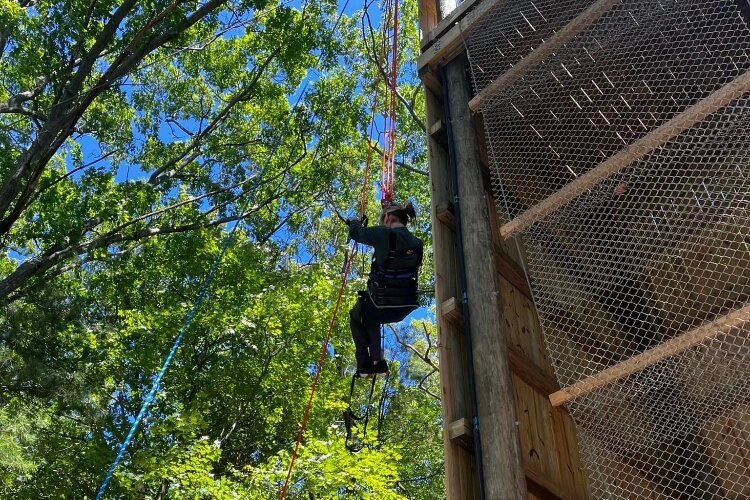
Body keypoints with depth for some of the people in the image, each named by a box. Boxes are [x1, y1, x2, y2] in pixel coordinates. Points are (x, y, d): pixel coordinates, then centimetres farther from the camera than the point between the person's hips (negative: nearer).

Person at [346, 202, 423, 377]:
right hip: (406, 308, 6)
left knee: (356, 316, 29)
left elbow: (355, 232, -1)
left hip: (382, 304, -6)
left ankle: (364, 364, 24)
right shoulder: (416, 243, 4)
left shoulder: (385, 234, -15)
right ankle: (377, 361, 34)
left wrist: (355, 222, 23)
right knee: (371, 318, 36)